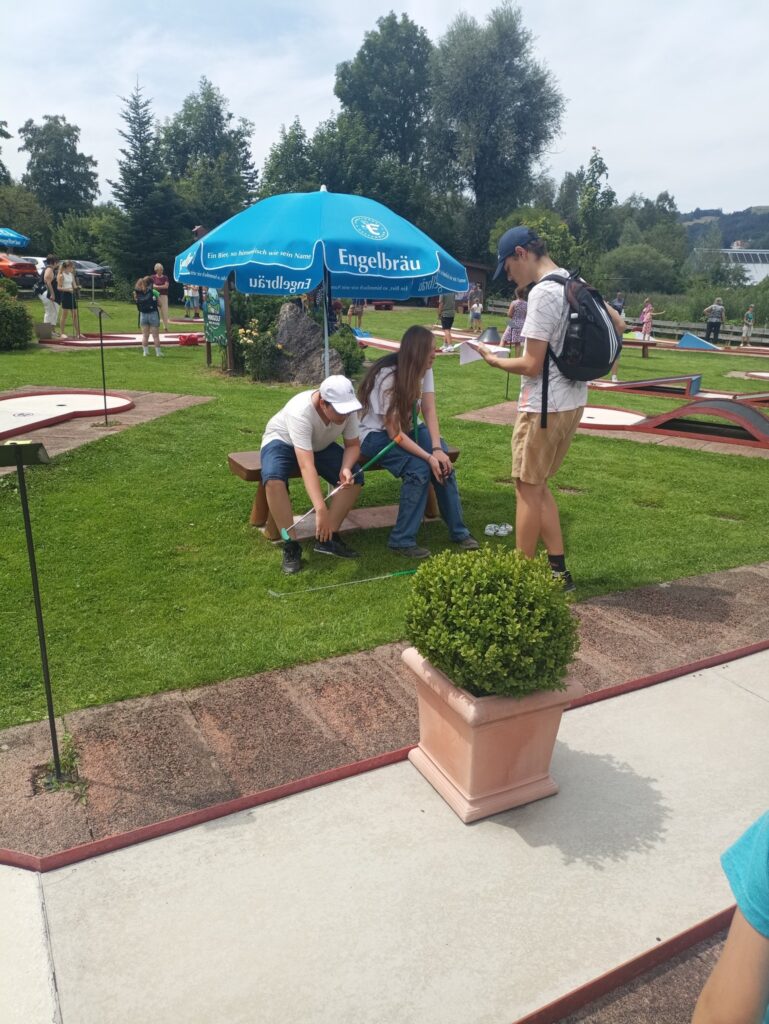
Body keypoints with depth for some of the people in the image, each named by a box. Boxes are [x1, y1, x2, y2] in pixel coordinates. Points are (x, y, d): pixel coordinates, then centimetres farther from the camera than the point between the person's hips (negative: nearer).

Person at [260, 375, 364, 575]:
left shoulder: (348, 409, -25)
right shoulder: (300, 412, -41)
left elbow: (353, 445, -11)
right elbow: (306, 466, -48)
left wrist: (346, 468, -34)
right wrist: (321, 510, -55)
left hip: (320, 446, 5)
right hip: (281, 441, -5)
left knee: (354, 478, -18)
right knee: (273, 478, -36)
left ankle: (328, 538, -9)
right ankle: (290, 545, -24)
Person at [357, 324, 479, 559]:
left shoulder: (423, 369, -6)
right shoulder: (388, 377, -26)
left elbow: (429, 410, -13)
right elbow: (394, 432, -26)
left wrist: (437, 448, -28)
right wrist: (429, 457, -32)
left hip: (408, 427, 6)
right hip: (377, 434, -6)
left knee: (444, 464, -20)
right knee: (419, 469, -30)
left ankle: (459, 531, -7)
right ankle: (402, 540, -20)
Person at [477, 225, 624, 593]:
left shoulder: (542, 293, -18)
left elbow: (531, 365, -20)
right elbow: (618, 324, 21)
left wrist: (494, 359, -4)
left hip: (543, 407, -9)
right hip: (573, 402, 9)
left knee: (528, 488, 2)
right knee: (537, 486, 16)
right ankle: (558, 570, 19)